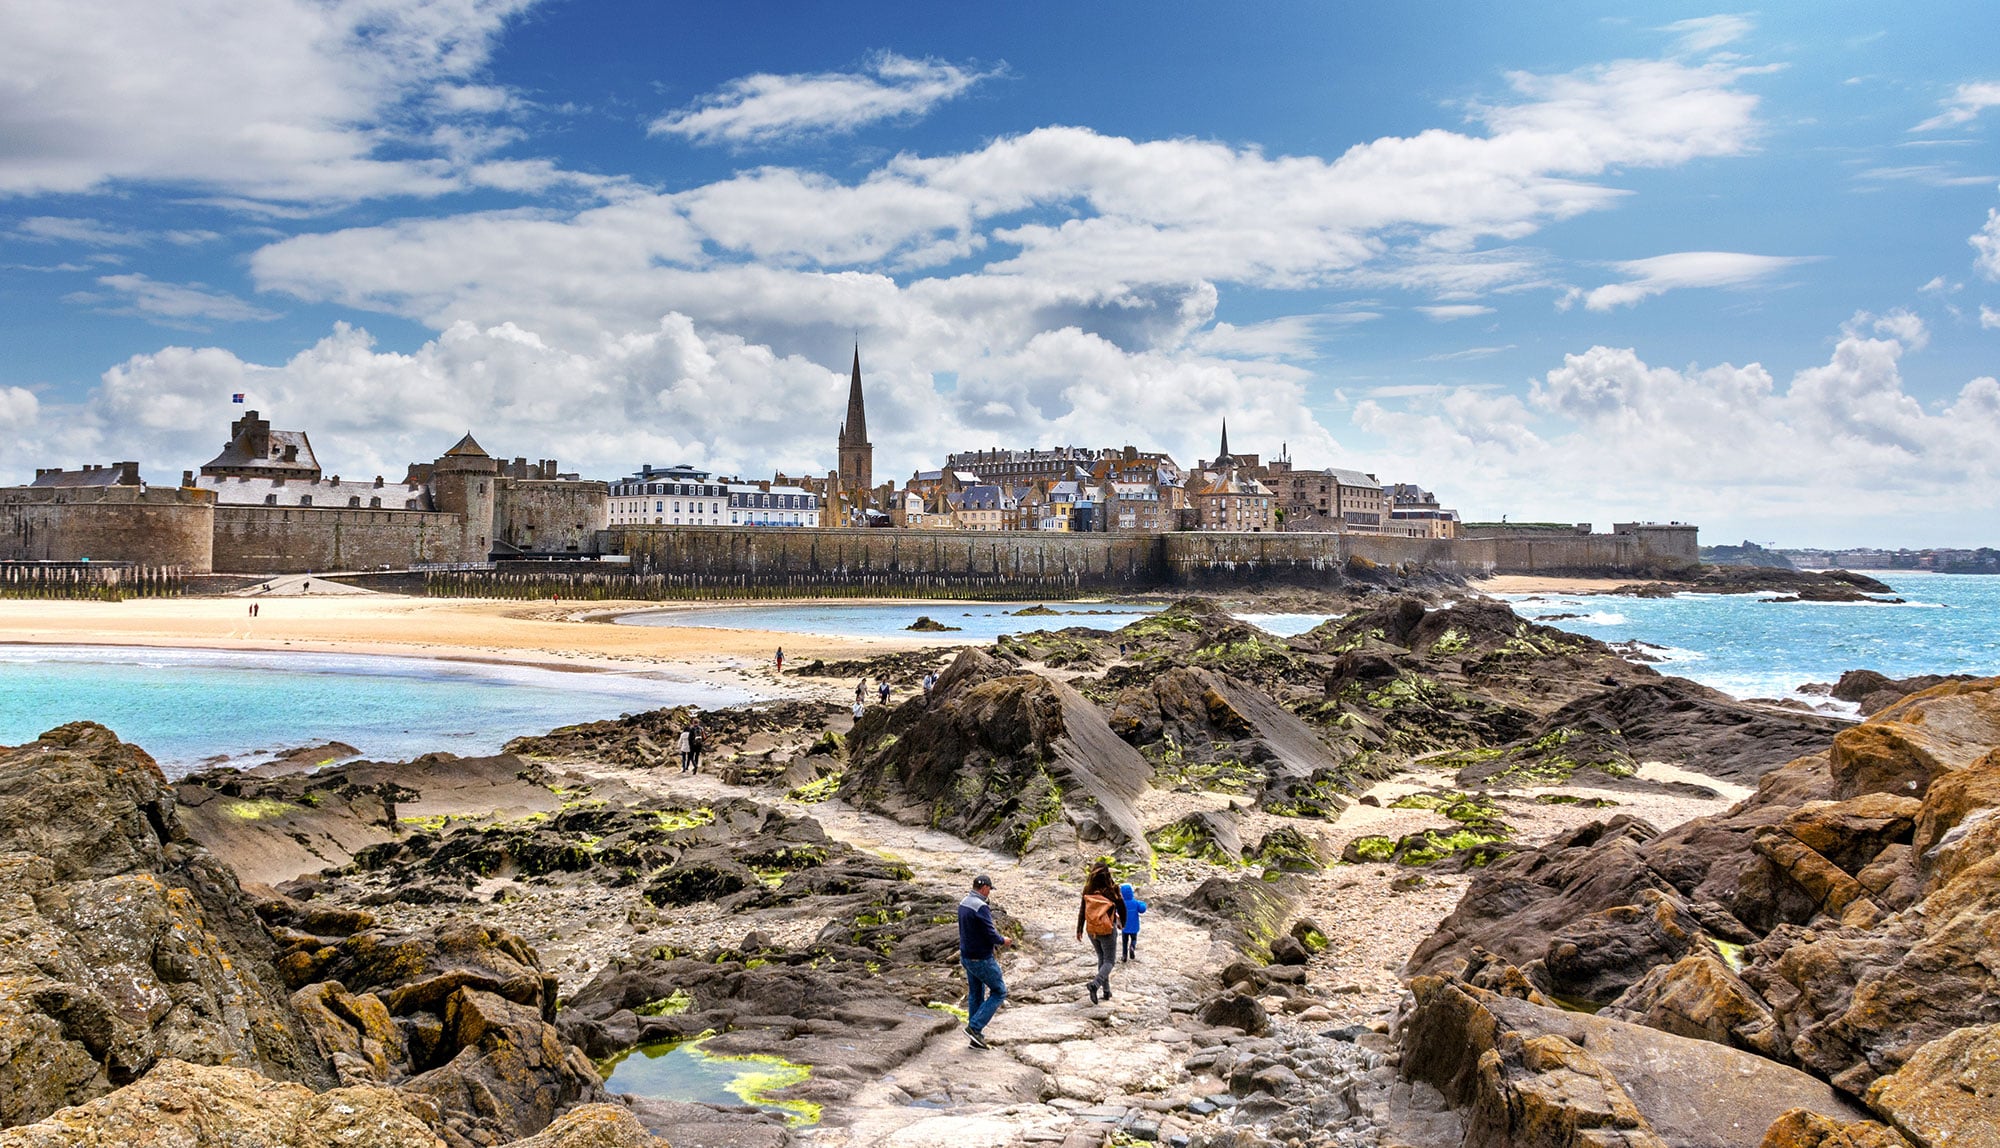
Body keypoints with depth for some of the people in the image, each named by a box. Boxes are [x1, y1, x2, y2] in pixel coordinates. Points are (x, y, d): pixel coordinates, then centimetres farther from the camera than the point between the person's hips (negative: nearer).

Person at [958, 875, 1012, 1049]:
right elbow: (991, 935, -23)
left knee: (975, 995, 16)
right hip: (982, 959, -9)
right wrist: (1003, 941, -3)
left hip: (967, 956, 9)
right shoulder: (981, 907, -24)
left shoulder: (963, 904, 5)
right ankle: (974, 1027, -1)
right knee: (999, 991, 5)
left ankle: (976, 1038, 21)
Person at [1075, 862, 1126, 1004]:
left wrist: (1079, 930, 6)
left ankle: (1106, 991, 24)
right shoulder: (1112, 891, -16)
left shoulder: (1088, 891, -9)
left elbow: (1082, 911, -5)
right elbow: (1122, 909, -5)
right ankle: (1095, 983, -19)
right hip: (1108, 932, -4)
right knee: (1109, 961, 7)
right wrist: (1122, 924, 15)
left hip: (1092, 931, 4)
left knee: (1101, 958, 21)